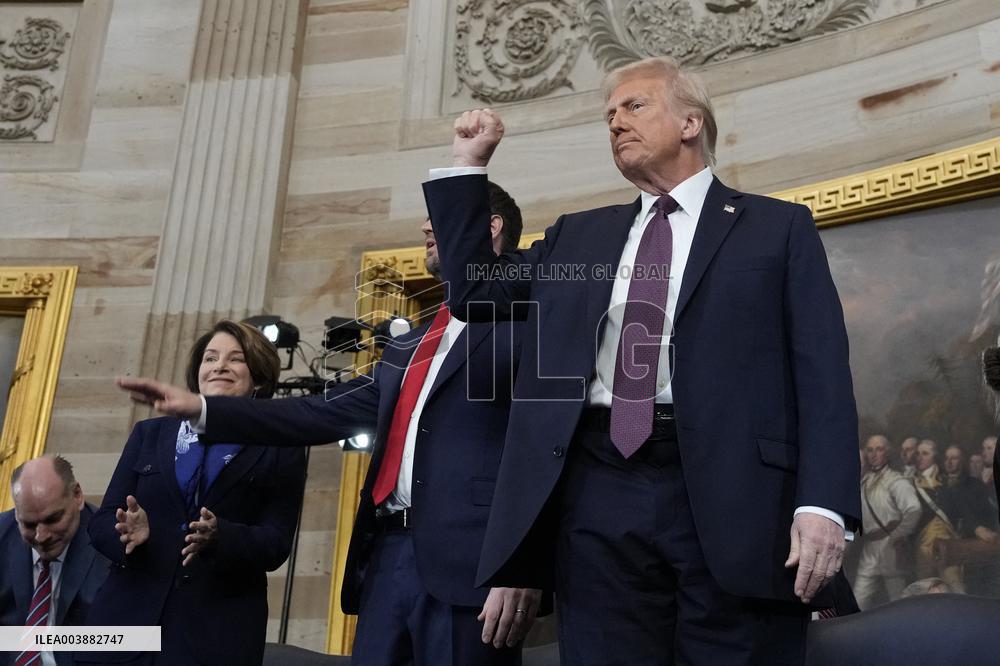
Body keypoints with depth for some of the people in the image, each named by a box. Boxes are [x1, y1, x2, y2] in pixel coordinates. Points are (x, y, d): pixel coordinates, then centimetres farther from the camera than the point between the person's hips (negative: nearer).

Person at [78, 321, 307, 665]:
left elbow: (276, 545, -4)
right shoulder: (149, 433, 13)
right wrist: (129, 532, -14)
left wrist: (218, 537, -22)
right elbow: (101, 522, 8)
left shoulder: (280, 452, 5)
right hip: (130, 617, 2)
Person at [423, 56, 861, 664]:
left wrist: (823, 503, -12)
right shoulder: (578, 234, 22)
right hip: (599, 491, 4)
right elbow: (475, 290, 23)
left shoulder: (779, 227, 9)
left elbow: (822, 374, 1)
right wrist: (468, 165, 20)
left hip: (729, 496, -3)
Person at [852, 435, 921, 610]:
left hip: (891, 555, -6)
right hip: (868, 556, 6)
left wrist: (897, 537, -15)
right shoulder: (863, 482, 14)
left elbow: (914, 510, -23)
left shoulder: (897, 481, -8)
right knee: (858, 608, 2)